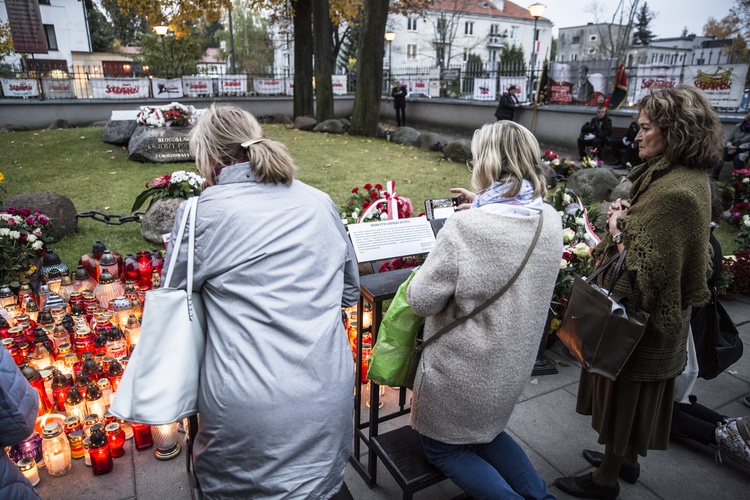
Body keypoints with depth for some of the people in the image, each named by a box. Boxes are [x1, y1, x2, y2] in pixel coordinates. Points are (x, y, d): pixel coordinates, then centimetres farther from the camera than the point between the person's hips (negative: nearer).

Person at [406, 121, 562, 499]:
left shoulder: (464, 228, -30)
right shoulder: (551, 222, -9)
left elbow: (422, 301, -20)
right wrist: (482, 207, 10)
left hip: (462, 372, -6)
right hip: (514, 366, 6)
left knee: (441, 446, 21)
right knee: (487, 432, 32)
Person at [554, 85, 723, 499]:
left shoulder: (675, 192, -28)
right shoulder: (687, 176, 5)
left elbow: (647, 269, -30)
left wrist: (618, 230, -17)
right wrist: (627, 215, -1)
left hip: (642, 319, -10)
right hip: (657, 314, 10)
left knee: (625, 393, 8)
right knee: (633, 395, 25)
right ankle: (627, 459, 46)